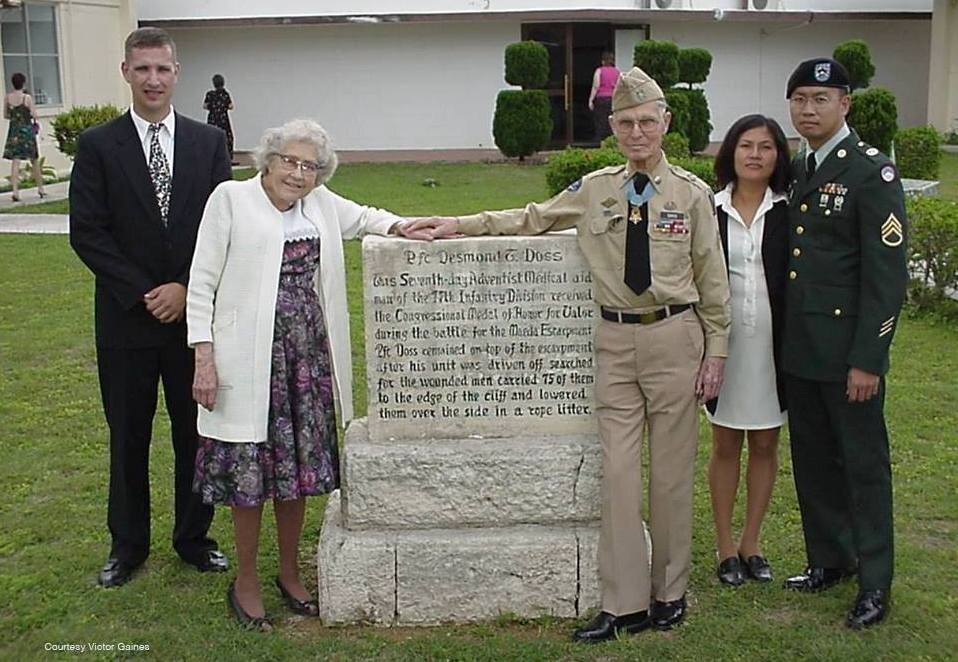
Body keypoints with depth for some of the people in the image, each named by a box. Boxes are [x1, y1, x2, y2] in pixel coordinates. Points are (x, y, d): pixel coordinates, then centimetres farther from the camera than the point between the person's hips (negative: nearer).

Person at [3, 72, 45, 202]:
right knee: (34, 160, 12)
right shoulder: (27, 97, -10)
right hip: (27, 130, -2)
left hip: (14, 130, 2)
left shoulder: (7, 98, 1)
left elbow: (5, 115, 7)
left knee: (15, 161, -3)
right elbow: (34, 115, -11)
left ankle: (15, 190, -17)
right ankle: (40, 189, 21)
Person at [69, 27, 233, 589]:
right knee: (128, 438, 11)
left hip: (195, 315, 1)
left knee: (197, 433, 10)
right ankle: (128, 545, 27)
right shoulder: (98, 146, -1)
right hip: (127, 318, -1)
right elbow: (87, 233, -6)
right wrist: (144, 294, -13)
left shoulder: (209, 142, 3)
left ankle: (194, 537, 27)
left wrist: (186, 288, -11)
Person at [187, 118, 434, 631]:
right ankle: (245, 582, 19)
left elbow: (361, 217, 32)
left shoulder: (321, 203, 11)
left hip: (307, 353, 5)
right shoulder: (231, 198, -3)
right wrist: (204, 357, -11)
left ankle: (289, 573, 28)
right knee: (249, 467, 2)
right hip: (248, 356, -5)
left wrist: (399, 227, 10)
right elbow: (202, 281, -4)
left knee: (297, 463, 11)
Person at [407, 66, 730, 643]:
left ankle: (669, 593, 23)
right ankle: (625, 605, 12)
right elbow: (532, 218, 18)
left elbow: (713, 279, 3)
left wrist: (716, 353, 1)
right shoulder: (593, 190, 6)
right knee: (619, 473, 2)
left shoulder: (692, 193, 0)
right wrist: (459, 225, 12)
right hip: (616, 340, 2)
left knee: (672, 472, 6)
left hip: (675, 336, -2)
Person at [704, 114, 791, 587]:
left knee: (765, 444, 10)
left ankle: (750, 543, 25)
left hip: (773, 341, 1)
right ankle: (726, 548, 21)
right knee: (725, 445, 9)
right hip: (723, 339, 0)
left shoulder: (789, 211, 0)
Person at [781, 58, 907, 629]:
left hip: (848, 351, -7)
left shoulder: (872, 171, -11)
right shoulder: (794, 171, 11)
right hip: (799, 348, 7)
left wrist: (867, 359, -17)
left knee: (864, 464, 4)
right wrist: (783, 340, 10)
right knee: (813, 462, 16)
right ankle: (829, 560, 32)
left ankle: (875, 583, 17)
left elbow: (888, 274, -15)